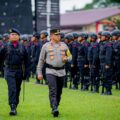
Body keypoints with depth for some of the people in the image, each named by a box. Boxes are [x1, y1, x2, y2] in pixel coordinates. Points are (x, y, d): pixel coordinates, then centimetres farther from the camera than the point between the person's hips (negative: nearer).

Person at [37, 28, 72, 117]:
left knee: (59, 92, 10)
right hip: (50, 71, -4)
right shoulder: (46, 46, 0)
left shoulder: (64, 45, 8)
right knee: (53, 90, -18)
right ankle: (54, 109, -25)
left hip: (61, 71, 4)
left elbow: (70, 56, 15)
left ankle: (55, 108, 24)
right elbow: (41, 60, 4)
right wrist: (39, 73, 1)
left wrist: (66, 58, -10)